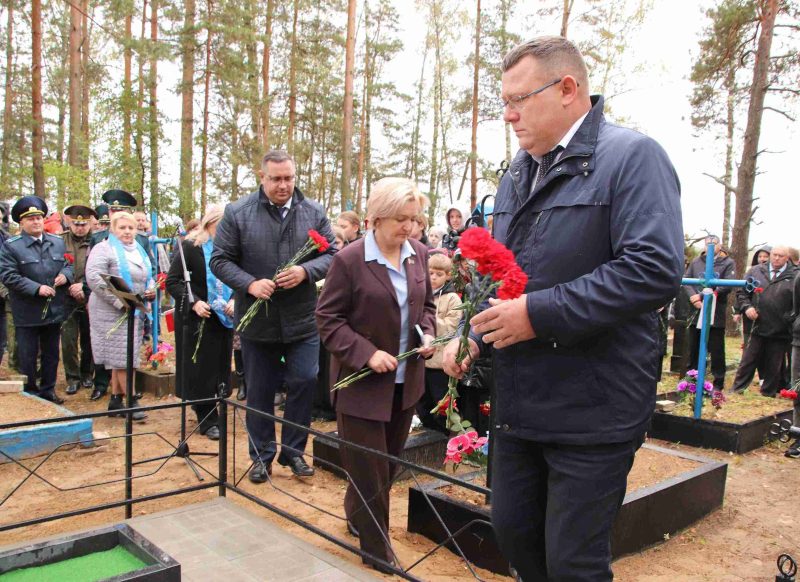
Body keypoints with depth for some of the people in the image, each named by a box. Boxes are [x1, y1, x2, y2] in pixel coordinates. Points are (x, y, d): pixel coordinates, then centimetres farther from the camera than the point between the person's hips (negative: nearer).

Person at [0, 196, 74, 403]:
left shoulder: (57, 242, 8)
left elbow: (68, 265, 16)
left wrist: (65, 275, -7)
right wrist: (37, 288, -21)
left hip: (54, 311, 4)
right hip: (27, 314, -4)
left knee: (51, 354, 14)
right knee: (27, 356, 6)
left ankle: (48, 390, 27)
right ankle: (29, 394, 19)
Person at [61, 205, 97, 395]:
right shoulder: (60, 241, 3)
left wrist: (83, 286, -13)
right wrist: (71, 287, -8)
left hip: (90, 298, 0)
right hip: (67, 299, 0)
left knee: (88, 339, 10)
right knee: (68, 339, -2)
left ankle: (87, 374, 26)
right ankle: (72, 378, 10)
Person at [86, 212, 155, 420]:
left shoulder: (139, 251, 17)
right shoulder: (104, 249, -7)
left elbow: (148, 277, 25)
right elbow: (94, 278, -19)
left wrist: (151, 290, 1)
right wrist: (120, 301, -23)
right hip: (112, 312, -7)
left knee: (121, 356, 10)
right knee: (122, 356, -6)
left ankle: (115, 400, 18)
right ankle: (131, 401, -1)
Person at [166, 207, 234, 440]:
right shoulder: (190, 247, -7)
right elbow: (172, 281, -9)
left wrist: (234, 301, -9)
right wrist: (194, 303, -21)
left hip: (223, 319, 4)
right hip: (197, 319, -4)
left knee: (219, 367, 8)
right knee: (201, 369, 0)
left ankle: (203, 408, 26)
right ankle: (208, 420, 9)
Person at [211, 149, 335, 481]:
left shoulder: (314, 212, 2)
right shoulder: (237, 213, -3)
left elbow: (331, 254, 3)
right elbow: (220, 260, -2)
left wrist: (305, 271, -17)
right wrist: (249, 283, -18)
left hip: (302, 320, 1)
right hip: (257, 321, -1)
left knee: (304, 383, 5)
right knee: (259, 391, 11)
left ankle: (293, 450, 25)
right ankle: (261, 456, 28)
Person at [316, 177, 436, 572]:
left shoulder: (419, 254, 2)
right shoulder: (349, 259, -15)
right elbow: (328, 318, -12)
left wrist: (427, 334, -7)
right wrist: (366, 352, -22)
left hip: (406, 381, 6)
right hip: (363, 382, -6)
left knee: (389, 463, 21)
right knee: (370, 473, 4)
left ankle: (356, 516, 46)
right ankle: (378, 553, 22)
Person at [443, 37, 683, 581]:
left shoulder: (631, 156, -10)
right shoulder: (518, 173, 14)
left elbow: (656, 269, -23)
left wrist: (538, 313, -23)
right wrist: (471, 336, 5)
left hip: (592, 412, -7)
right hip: (519, 403, 8)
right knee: (514, 534, 19)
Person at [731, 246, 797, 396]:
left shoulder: (795, 276, -2)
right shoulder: (756, 271, 6)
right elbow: (741, 292, 10)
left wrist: (790, 319, -13)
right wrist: (746, 307, -5)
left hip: (780, 332, -1)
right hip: (758, 327, 2)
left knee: (774, 367, 11)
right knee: (747, 362, 6)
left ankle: (767, 395, 23)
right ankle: (736, 392, 12)